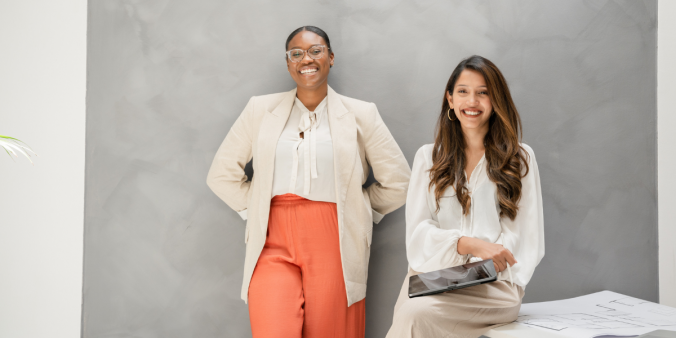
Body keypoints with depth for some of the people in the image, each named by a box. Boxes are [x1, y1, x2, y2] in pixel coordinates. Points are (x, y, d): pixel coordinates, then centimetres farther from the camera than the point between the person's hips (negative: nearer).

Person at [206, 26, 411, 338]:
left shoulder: (360, 114, 8)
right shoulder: (261, 109, 11)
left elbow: (397, 183, 11)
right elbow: (222, 175, 13)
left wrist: (358, 211, 10)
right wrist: (257, 209, 6)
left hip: (334, 244, 0)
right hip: (274, 244, 1)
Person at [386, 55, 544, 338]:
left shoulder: (520, 158, 14)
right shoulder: (428, 157, 17)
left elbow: (524, 234, 5)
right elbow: (418, 231, 6)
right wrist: (468, 244, -14)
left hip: (494, 281, -1)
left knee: (417, 314, -31)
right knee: (409, 314, -33)